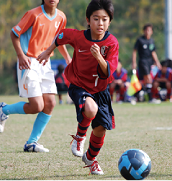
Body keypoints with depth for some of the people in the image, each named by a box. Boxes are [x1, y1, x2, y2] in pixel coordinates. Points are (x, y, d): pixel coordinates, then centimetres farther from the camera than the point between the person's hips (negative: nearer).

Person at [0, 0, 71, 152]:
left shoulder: (61, 17, 5)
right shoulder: (34, 14, -14)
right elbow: (14, 33, -6)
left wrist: (67, 58, 11)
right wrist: (21, 55, -18)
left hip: (45, 64, 7)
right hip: (29, 63, -7)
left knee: (50, 104, -2)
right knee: (37, 106, -14)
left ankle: (31, 143, 9)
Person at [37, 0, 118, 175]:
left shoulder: (112, 43, -16)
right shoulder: (78, 37, -16)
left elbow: (108, 72, -22)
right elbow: (62, 35, 7)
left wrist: (99, 57, -40)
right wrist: (47, 52, 18)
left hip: (100, 89, 2)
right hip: (79, 86, -2)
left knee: (100, 128, 2)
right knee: (90, 109, -34)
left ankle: (90, 158, 32)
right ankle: (80, 136, -1)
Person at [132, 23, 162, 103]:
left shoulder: (151, 41, 11)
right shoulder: (140, 40, -5)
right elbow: (134, 51, -3)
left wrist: (157, 62, 10)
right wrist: (134, 62, -8)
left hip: (149, 61, 7)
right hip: (142, 61, -7)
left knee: (144, 81, 10)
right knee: (148, 79, -16)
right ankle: (150, 98, -18)